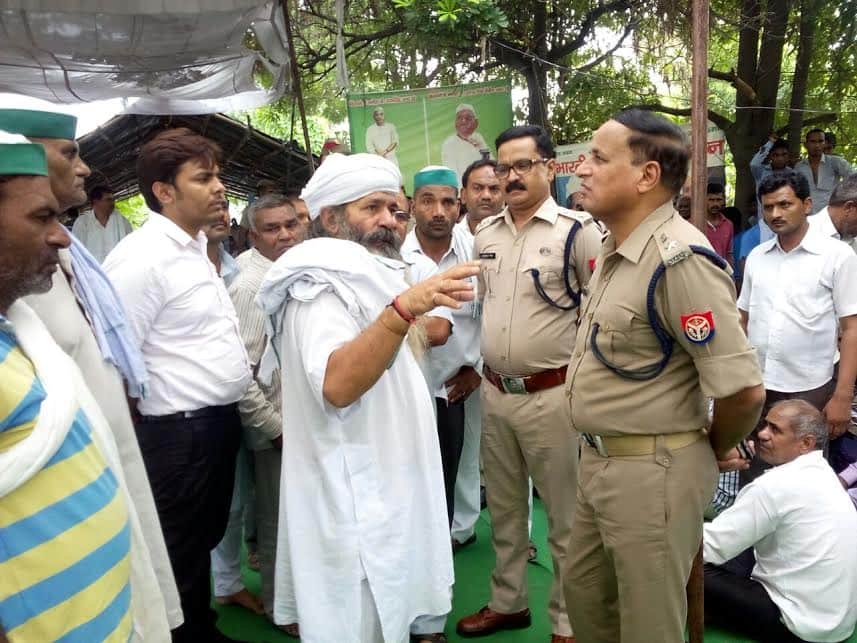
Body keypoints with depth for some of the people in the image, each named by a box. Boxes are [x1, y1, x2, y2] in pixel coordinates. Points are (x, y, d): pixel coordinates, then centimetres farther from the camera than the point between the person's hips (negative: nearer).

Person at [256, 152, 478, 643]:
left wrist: (418, 322, 13)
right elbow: (337, 385, -35)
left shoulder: (367, 277, 14)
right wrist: (405, 307, -43)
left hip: (392, 487, 10)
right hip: (357, 501, -10)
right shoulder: (321, 284, -17)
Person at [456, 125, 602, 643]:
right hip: (494, 393, 6)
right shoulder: (485, 233, 9)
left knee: (565, 516, 9)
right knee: (503, 508, 20)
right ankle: (508, 601, 39)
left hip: (552, 395, -6)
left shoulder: (577, 230, -10)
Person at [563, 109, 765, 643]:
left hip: (652, 472, -9)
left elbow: (743, 389, -25)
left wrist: (710, 452, -6)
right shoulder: (616, 249, 7)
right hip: (600, 460, 9)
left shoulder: (679, 259, -24)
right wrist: (599, 455, 16)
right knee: (585, 593, 24)